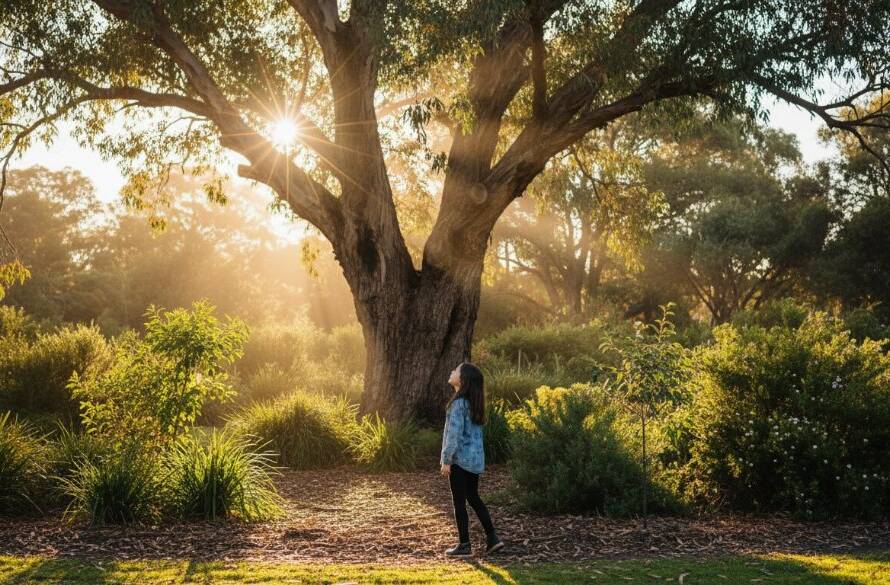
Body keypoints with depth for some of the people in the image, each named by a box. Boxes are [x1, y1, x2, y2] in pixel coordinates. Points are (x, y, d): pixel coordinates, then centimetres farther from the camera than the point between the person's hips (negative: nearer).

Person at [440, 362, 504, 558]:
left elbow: (455, 433, -20)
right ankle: (492, 538, 17)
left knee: (459, 502, 2)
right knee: (473, 498, 17)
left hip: (460, 459, -8)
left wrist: (446, 460, -15)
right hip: (475, 458, 8)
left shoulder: (458, 403, -17)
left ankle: (464, 545, 9)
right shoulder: (473, 402, 9)